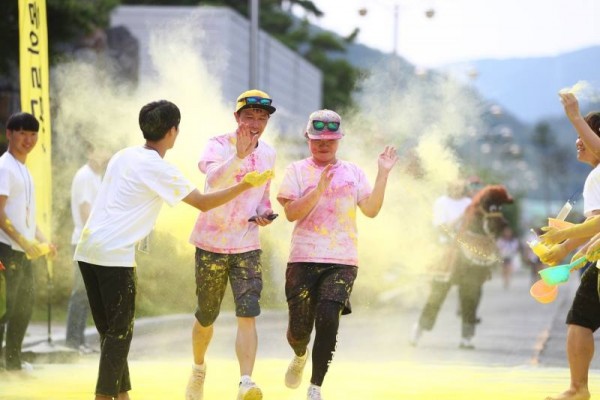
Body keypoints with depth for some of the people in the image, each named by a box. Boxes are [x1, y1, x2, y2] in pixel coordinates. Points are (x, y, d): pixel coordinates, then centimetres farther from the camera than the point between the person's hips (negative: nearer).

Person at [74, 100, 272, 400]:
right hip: (115, 255, -8)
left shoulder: (124, 156, 14)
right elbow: (203, 203, -8)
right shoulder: (158, 169, -9)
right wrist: (246, 185, -5)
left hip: (87, 250, 8)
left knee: (109, 330, 13)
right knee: (120, 332, -1)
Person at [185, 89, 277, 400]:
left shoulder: (268, 154, 6)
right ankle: (198, 369, 38)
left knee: (248, 315, -15)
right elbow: (214, 180, -32)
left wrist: (264, 212, 1)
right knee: (206, 317, 11)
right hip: (212, 243, -3)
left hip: (247, 246, 3)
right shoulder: (218, 146, -11)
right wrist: (239, 155, -48)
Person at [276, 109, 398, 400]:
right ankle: (300, 356, 39)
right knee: (299, 328, 0)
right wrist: (319, 189, -18)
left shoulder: (352, 172, 12)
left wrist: (383, 174, -2)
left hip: (343, 261, 1)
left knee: (328, 320, -17)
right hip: (304, 259, -1)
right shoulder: (298, 171, 5)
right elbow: (291, 212, -7)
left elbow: (371, 210, 4)